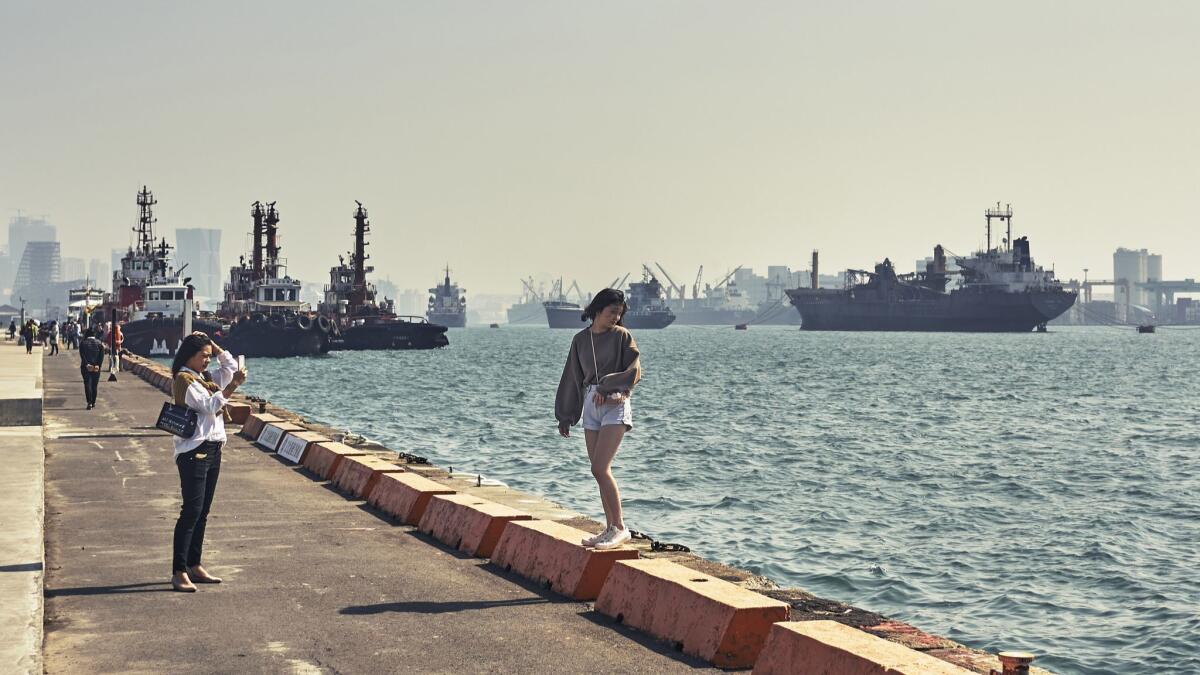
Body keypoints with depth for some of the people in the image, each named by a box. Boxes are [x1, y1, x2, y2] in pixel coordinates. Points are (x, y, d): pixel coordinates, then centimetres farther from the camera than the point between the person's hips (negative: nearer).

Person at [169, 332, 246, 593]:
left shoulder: (205, 378, 16)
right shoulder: (184, 380, -10)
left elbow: (231, 367, 21)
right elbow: (210, 405, -20)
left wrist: (215, 347, 12)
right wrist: (233, 386, -27)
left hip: (212, 449, 9)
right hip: (194, 451, -9)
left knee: (202, 512, 11)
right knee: (191, 511, -12)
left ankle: (194, 566, 17)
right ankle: (179, 572, -13)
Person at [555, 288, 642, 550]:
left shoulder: (621, 336, -1)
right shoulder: (580, 339, 11)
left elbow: (634, 371, -8)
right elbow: (572, 377, 16)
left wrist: (607, 387, -16)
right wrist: (565, 415, 17)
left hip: (615, 405, -5)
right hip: (590, 406, 5)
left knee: (600, 469, -15)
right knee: (600, 472, 5)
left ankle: (620, 528, -8)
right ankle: (611, 529, 11)